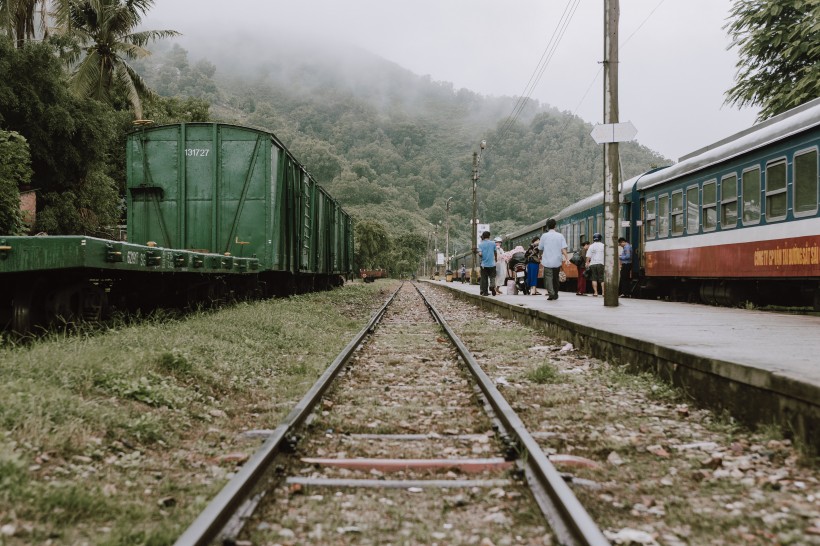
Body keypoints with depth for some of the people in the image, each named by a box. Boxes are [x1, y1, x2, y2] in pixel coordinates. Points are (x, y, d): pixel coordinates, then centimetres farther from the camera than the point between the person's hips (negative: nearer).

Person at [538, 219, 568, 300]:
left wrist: (541, 255, 27)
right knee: (555, 278, 15)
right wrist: (565, 257, -12)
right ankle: (555, 295, 23)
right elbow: (563, 248, -9)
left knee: (548, 277, -4)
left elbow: (540, 248, 8)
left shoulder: (544, 236, -2)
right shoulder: (560, 235, 2)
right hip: (557, 261, 3)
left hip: (547, 261, -3)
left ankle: (551, 293, -23)